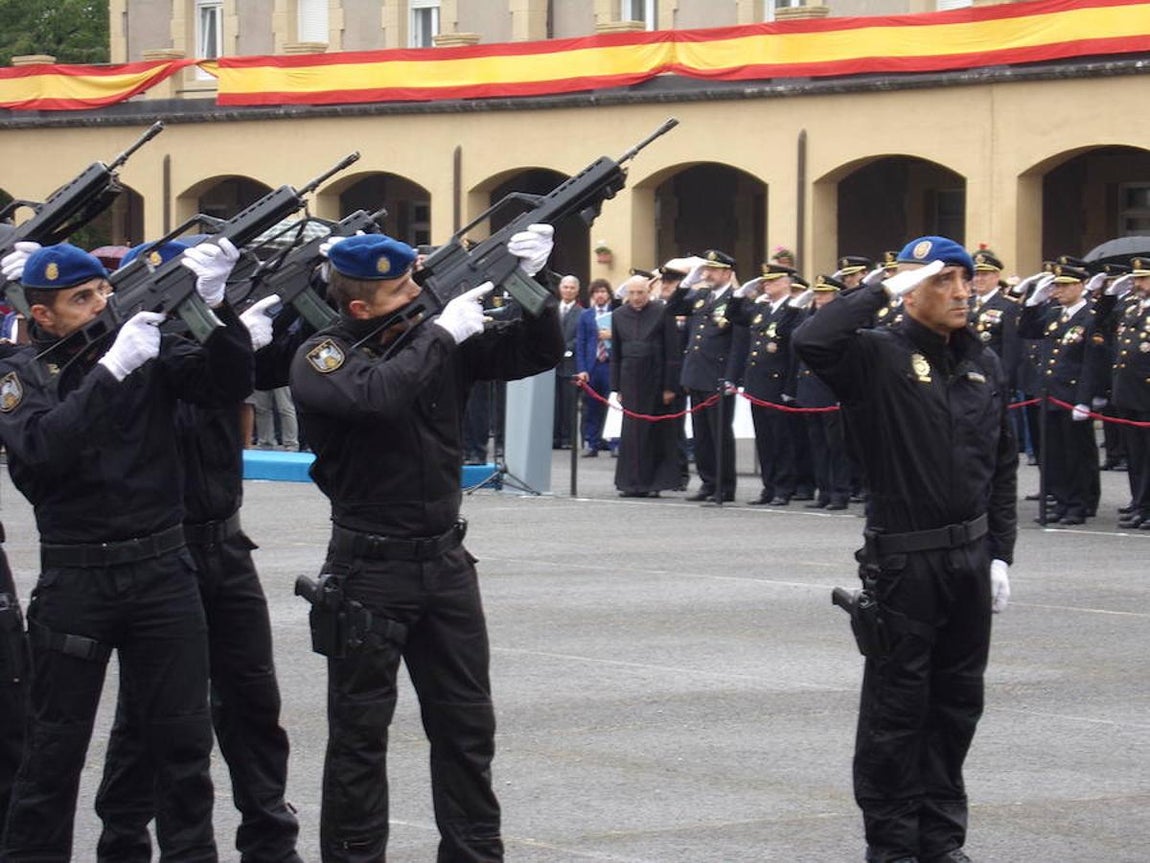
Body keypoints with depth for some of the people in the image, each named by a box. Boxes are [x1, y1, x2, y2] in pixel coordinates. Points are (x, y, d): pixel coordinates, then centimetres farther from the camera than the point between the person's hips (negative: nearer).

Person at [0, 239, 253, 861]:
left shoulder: (150, 349, 4)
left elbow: (228, 385, -7)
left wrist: (214, 305, -21)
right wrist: (112, 367, -28)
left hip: (163, 569, 2)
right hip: (75, 577, -2)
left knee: (182, 735, 7)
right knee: (55, 742, 4)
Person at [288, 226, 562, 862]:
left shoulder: (437, 336, 4)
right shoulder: (321, 358, -10)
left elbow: (536, 353, 2)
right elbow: (379, 394, -30)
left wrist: (531, 281, -13)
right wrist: (441, 333, -21)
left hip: (445, 562, 5)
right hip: (368, 568, -5)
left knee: (468, 725, 10)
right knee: (359, 732, 2)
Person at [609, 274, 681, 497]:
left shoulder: (662, 313, -2)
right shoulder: (619, 315, 9)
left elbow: (673, 353, -3)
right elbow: (615, 355, 14)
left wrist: (670, 386, -7)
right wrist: (617, 387, 9)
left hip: (656, 381, -3)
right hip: (631, 381, 3)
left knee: (657, 432, 0)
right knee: (632, 432, 0)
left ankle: (654, 483, 4)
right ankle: (633, 483, 4)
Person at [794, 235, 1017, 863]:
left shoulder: (983, 364, 10)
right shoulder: (879, 356, -8)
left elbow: (1002, 466, 14)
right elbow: (811, 341, -29)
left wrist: (1000, 553, 9)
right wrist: (883, 290, -20)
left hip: (970, 556, 6)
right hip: (903, 558, -6)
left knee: (958, 699, 12)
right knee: (896, 704, 1)